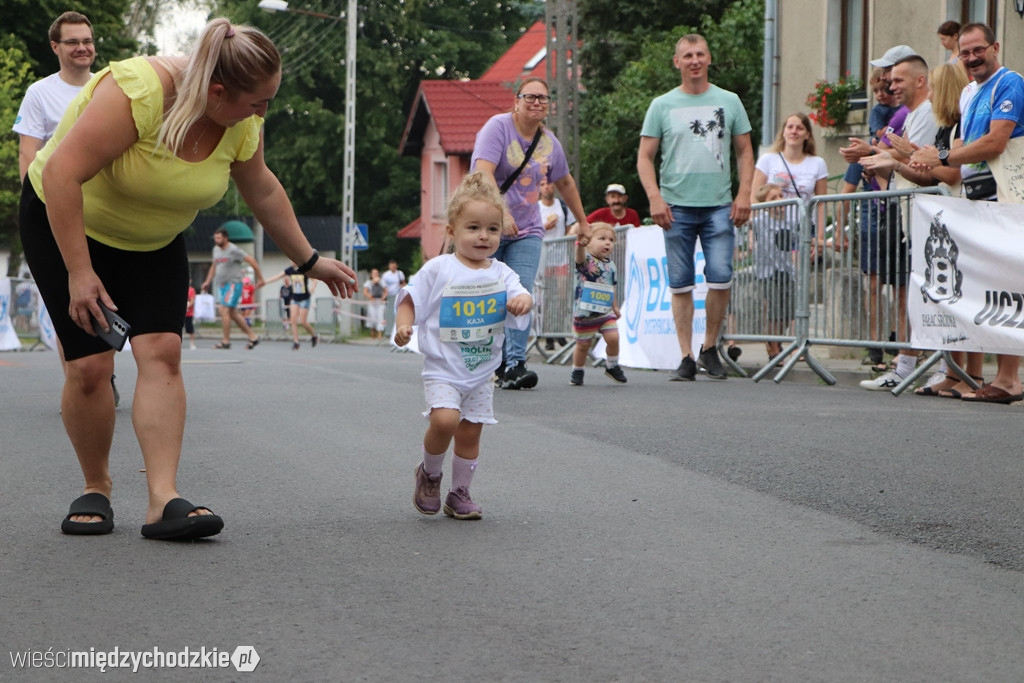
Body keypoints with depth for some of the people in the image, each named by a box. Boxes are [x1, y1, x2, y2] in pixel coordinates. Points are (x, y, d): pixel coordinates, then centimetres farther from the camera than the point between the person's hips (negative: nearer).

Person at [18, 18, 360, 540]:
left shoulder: (242, 124, -12)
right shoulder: (137, 91, -34)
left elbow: (263, 192, 7)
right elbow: (62, 172, -35)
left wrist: (310, 261, 15)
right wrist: (79, 272, -34)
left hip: (153, 242, 5)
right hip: (66, 222, -5)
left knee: (161, 352, -14)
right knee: (90, 365, -13)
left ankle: (163, 501, -20)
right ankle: (96, 489, 9)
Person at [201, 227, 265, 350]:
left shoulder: (233, 250, -12)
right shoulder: (216, 249, 12)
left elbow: (251, 261, -11)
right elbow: (214, 266, 28)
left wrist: (260, 278, -9)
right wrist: (207, 281, 21)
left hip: (233, 284, -8)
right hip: (221, 284, 9)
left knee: (224, 310, -15)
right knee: (233, 313, 9)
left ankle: (225, 341, -10)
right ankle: (252, 336, 17)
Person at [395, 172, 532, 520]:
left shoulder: (501, 273, 3)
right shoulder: (438, 269, -7)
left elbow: (519, 296, -5)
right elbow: (411, 300, -3)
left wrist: (522, 301, -29)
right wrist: (402, 325, -21)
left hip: (481, 372, 4)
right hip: (443, 369, -4)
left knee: (470, 432, 8)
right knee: (445, 420, -24)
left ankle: (459, 494, 25)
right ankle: (429, 473, 4)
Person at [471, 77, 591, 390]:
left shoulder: (549, 142, 8)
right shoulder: (498, 127, -10)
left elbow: (564, 182, 24)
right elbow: (484, 172, -24)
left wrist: (583, 222, 30)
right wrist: (502, 214, -36)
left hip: (526, 231, 4)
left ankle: (514, 365, -16)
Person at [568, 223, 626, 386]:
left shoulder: (610, 265, 6)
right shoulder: (586, 260, -11)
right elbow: (579, 255, -37)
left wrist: (615, 306, 20)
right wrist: (580, 241, -57)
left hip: (606, 311, 4)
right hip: (585, 312, -4)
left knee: (613, 337, -12)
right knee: (583, 344, 6)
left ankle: (612, 366, 11)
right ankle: (577, 371, 28)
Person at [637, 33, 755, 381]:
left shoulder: (729, 101, 10)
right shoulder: (662, 105, 7)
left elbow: (744, 152, 13)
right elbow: (645, 157, 5)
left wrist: (744, 194, 0)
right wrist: (655, 198, -8)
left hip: (719, 206, 0)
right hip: (677, 207, 0)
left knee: (720, 277, -10)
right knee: (680, 284, 1)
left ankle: (710, 348, 9)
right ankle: (686, 357, 6)